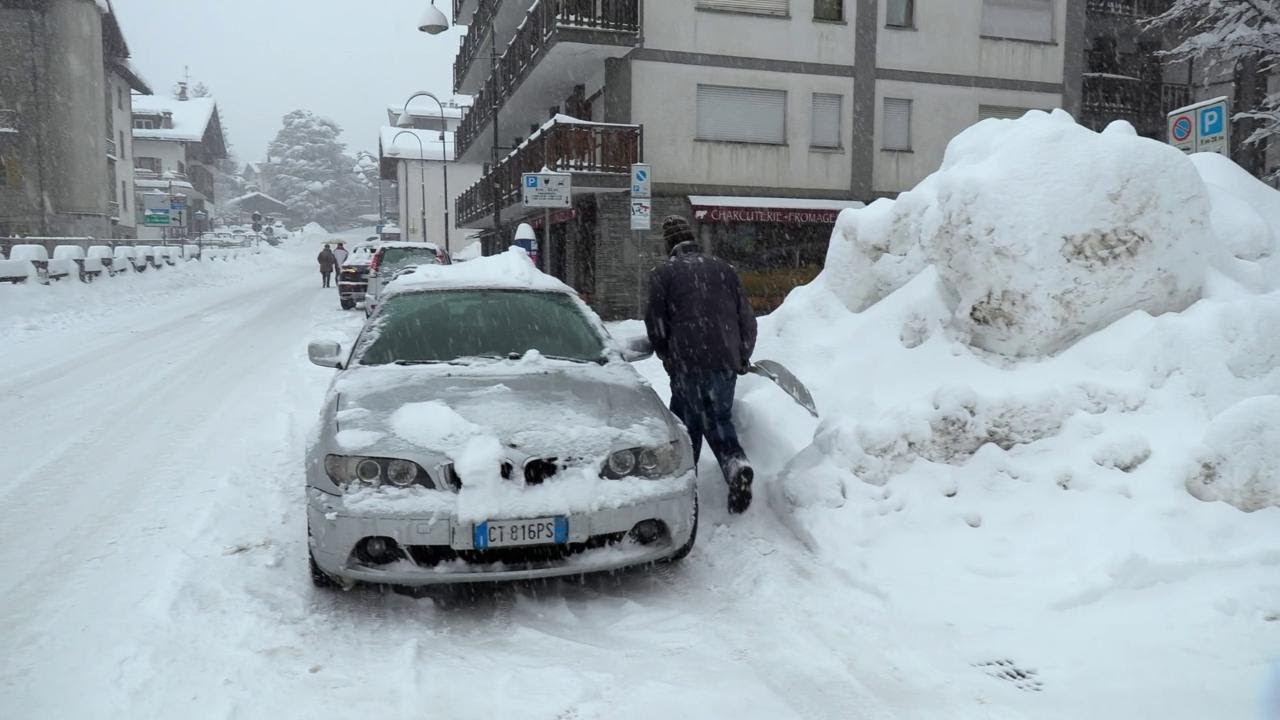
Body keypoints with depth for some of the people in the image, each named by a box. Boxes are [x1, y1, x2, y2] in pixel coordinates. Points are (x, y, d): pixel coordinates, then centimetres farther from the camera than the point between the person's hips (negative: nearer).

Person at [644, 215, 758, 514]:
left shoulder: (663, 273, 1)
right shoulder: (724, 269, 13)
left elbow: (655, 325, 0)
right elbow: (747, 319, 12)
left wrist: (669, 358, 17)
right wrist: (742, 359, 23)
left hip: (689, 365, -3)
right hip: (727, 363, 4)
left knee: (687, 426, 10)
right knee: (720, 422, 16)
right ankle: (738, 466, -9)